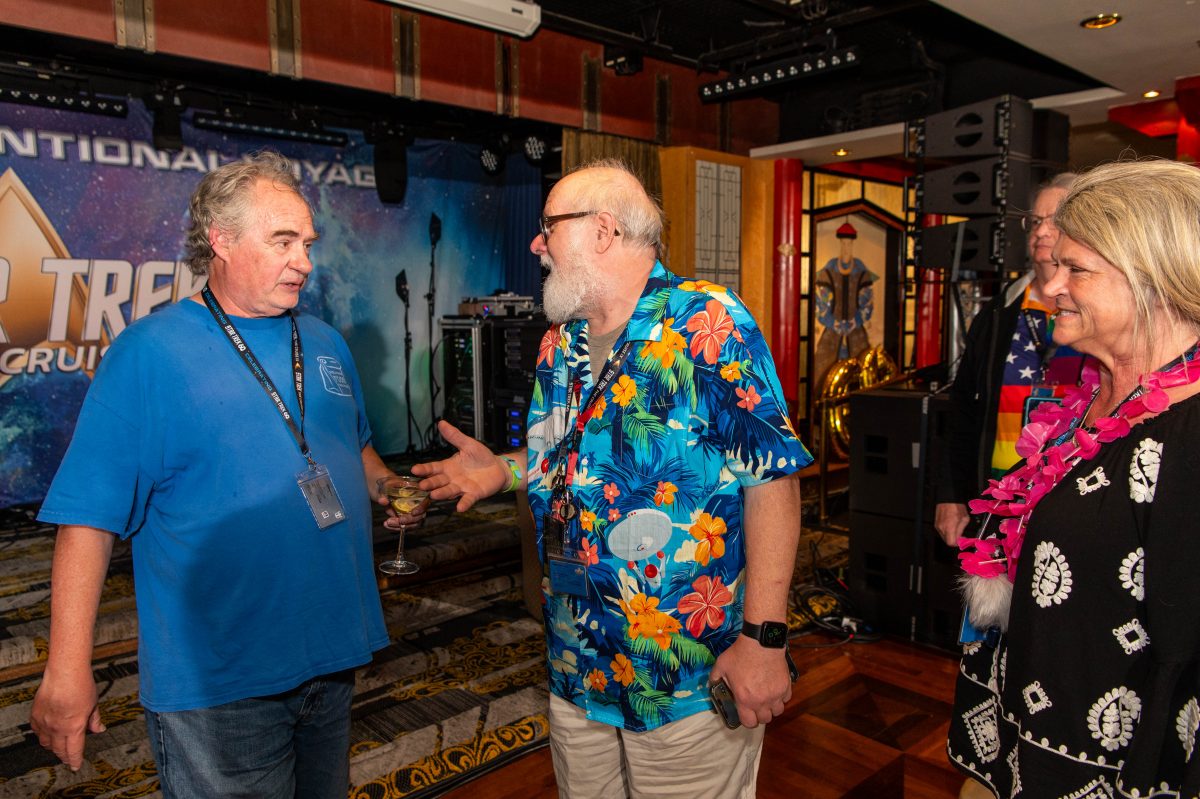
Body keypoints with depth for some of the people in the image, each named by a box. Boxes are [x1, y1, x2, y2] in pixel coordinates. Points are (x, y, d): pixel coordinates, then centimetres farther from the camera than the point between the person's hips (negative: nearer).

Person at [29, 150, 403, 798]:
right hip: (218, 683, -6)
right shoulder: (147, 351, -11)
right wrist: (67, 670, -14)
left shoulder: (325, 344, 7)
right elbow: (88, 516, -13)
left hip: (331, 655, 6)